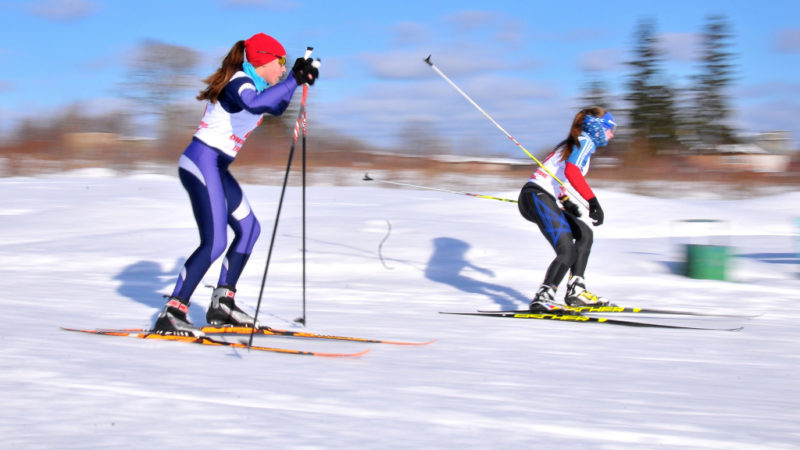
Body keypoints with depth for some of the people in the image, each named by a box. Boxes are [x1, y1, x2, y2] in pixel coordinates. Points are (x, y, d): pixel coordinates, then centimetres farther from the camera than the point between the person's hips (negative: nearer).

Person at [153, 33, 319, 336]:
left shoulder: (250, 84, 15)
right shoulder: (240, 82, -15)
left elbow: (275, 108, 33)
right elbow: (256, 105, -39)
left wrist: (298, 77, 21)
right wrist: (294, 80, -35)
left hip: (216, 167, 11)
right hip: (203, 162, -11)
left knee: (248, 228, 16)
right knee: (214, 243, -17)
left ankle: (222, 303, 19)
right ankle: (171, 314, -15)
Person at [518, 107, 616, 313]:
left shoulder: (574, 143, 25)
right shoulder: (586, 141, -4)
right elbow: (571, 171, -22)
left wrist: (566, 202, 38)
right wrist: (593, 201, -23)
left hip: (541, 199, 10)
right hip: (537, 197, -10)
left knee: (584, 234, 16)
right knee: (567, 251, -17)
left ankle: (575, 290, 12)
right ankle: (542, 298, -19)